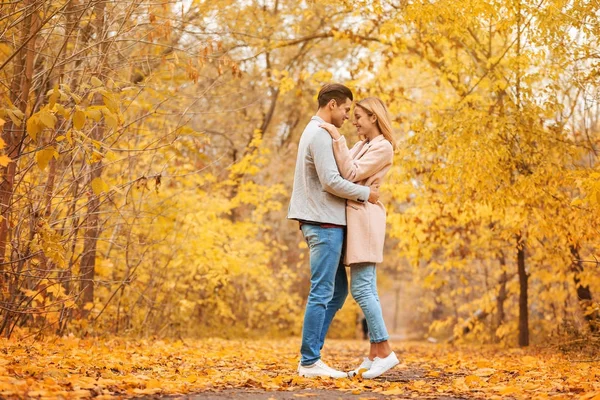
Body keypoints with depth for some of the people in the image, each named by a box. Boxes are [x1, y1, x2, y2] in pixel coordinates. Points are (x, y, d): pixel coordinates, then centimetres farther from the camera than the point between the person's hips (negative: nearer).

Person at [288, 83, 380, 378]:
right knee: (321, 294, -7)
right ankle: (310, 362, -4)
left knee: (337, 291, 13)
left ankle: (311, 355, 14)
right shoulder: (321, 135, -11)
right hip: (324, 223, -10)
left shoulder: (315, 132, 21)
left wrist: (352, 196, 7)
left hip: (326, 223, 10)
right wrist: (365, 194, -8)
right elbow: (331, 181, -19)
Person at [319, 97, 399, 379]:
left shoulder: (382, 147, -8)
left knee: (362, 288, -12)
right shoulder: (362, 145, 21)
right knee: (365, 289, 7)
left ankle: (384, 351, -9)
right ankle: (375, 354, 8)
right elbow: (344, 171, 18)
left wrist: (337, 139, -17)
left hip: (365, 217, -10)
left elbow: (351, 174, -15)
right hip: (355, 217, 10)